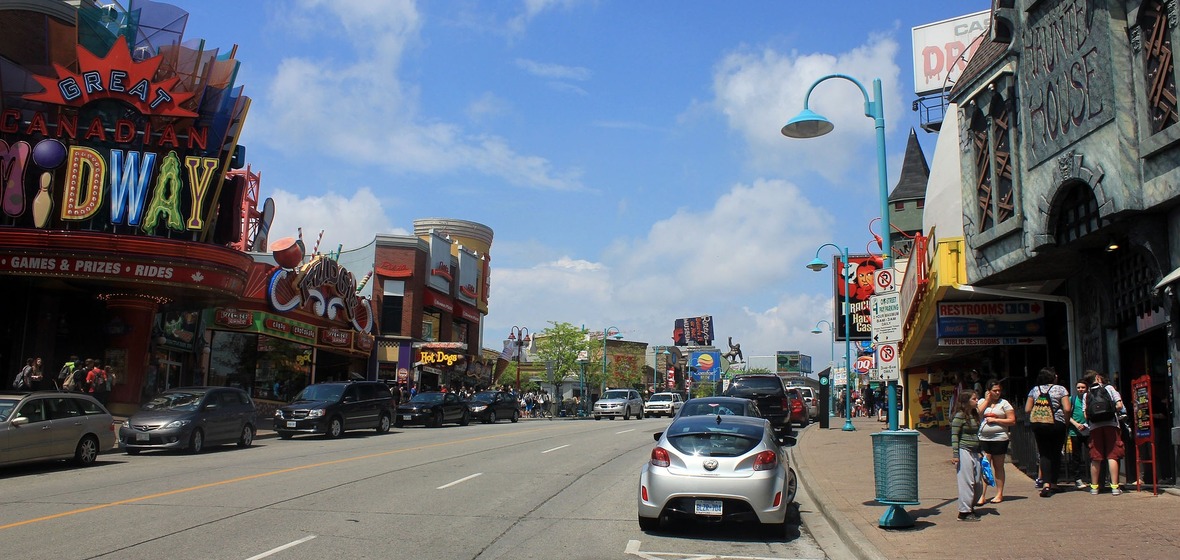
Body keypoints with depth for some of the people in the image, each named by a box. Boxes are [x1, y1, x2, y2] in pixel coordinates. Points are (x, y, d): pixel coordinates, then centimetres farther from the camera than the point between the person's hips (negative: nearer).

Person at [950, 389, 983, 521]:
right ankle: (964, 512, 2)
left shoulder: (975, 415, 13)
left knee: (978, 483, 10)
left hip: (974, 452, 8)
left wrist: (979, 452, 20)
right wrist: (955, 455, -16)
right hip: (964, 451, -8)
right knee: (967, 482, -5)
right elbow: (954, 436, -12)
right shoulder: (960, 416, -11)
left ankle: (970, 506, 25)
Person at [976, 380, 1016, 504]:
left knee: (998, 467, 8)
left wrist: (995, 420, -11)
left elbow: (1012, 421, -4)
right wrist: (987, 400, -4)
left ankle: (999, 494, 17)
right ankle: (982, 496, -6)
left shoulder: (1004, 403, 2)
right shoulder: (982, 402, 10)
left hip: (999, 439, -1)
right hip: (983, 439, 1)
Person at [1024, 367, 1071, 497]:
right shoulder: (1060, 389, -2)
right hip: (1057, 424, -2)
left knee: (1044, 454, 3)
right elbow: (1067, 409, -10)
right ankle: (1053, 483, 15)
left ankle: (1046, 483, -12)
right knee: (1056, 453, 11)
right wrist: (1066, 422, 5)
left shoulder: (1034, 390, 7)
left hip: (1038, 425, 2)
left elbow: (1027, 409, 4)